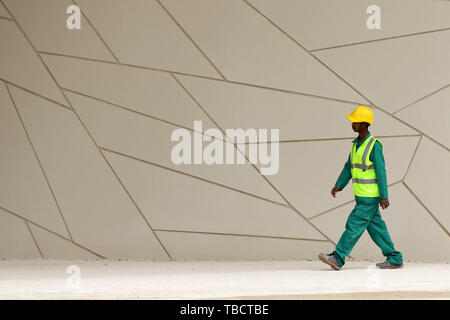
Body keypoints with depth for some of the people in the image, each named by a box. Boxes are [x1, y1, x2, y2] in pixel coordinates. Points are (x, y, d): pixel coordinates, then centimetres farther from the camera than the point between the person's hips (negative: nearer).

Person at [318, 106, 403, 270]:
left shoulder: (374, 145, -15)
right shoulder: (356, 143, 11)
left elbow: (381, 171, -16)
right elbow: (349, 167, 17)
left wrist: (384, 197, -17)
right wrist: (338, 185, 6)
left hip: (370, 198, -9)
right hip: (361, 196, 9)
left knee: (354, 225, -9)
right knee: (376, 228, 10)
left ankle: (337, 258, -8)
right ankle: (395, 259, 16)